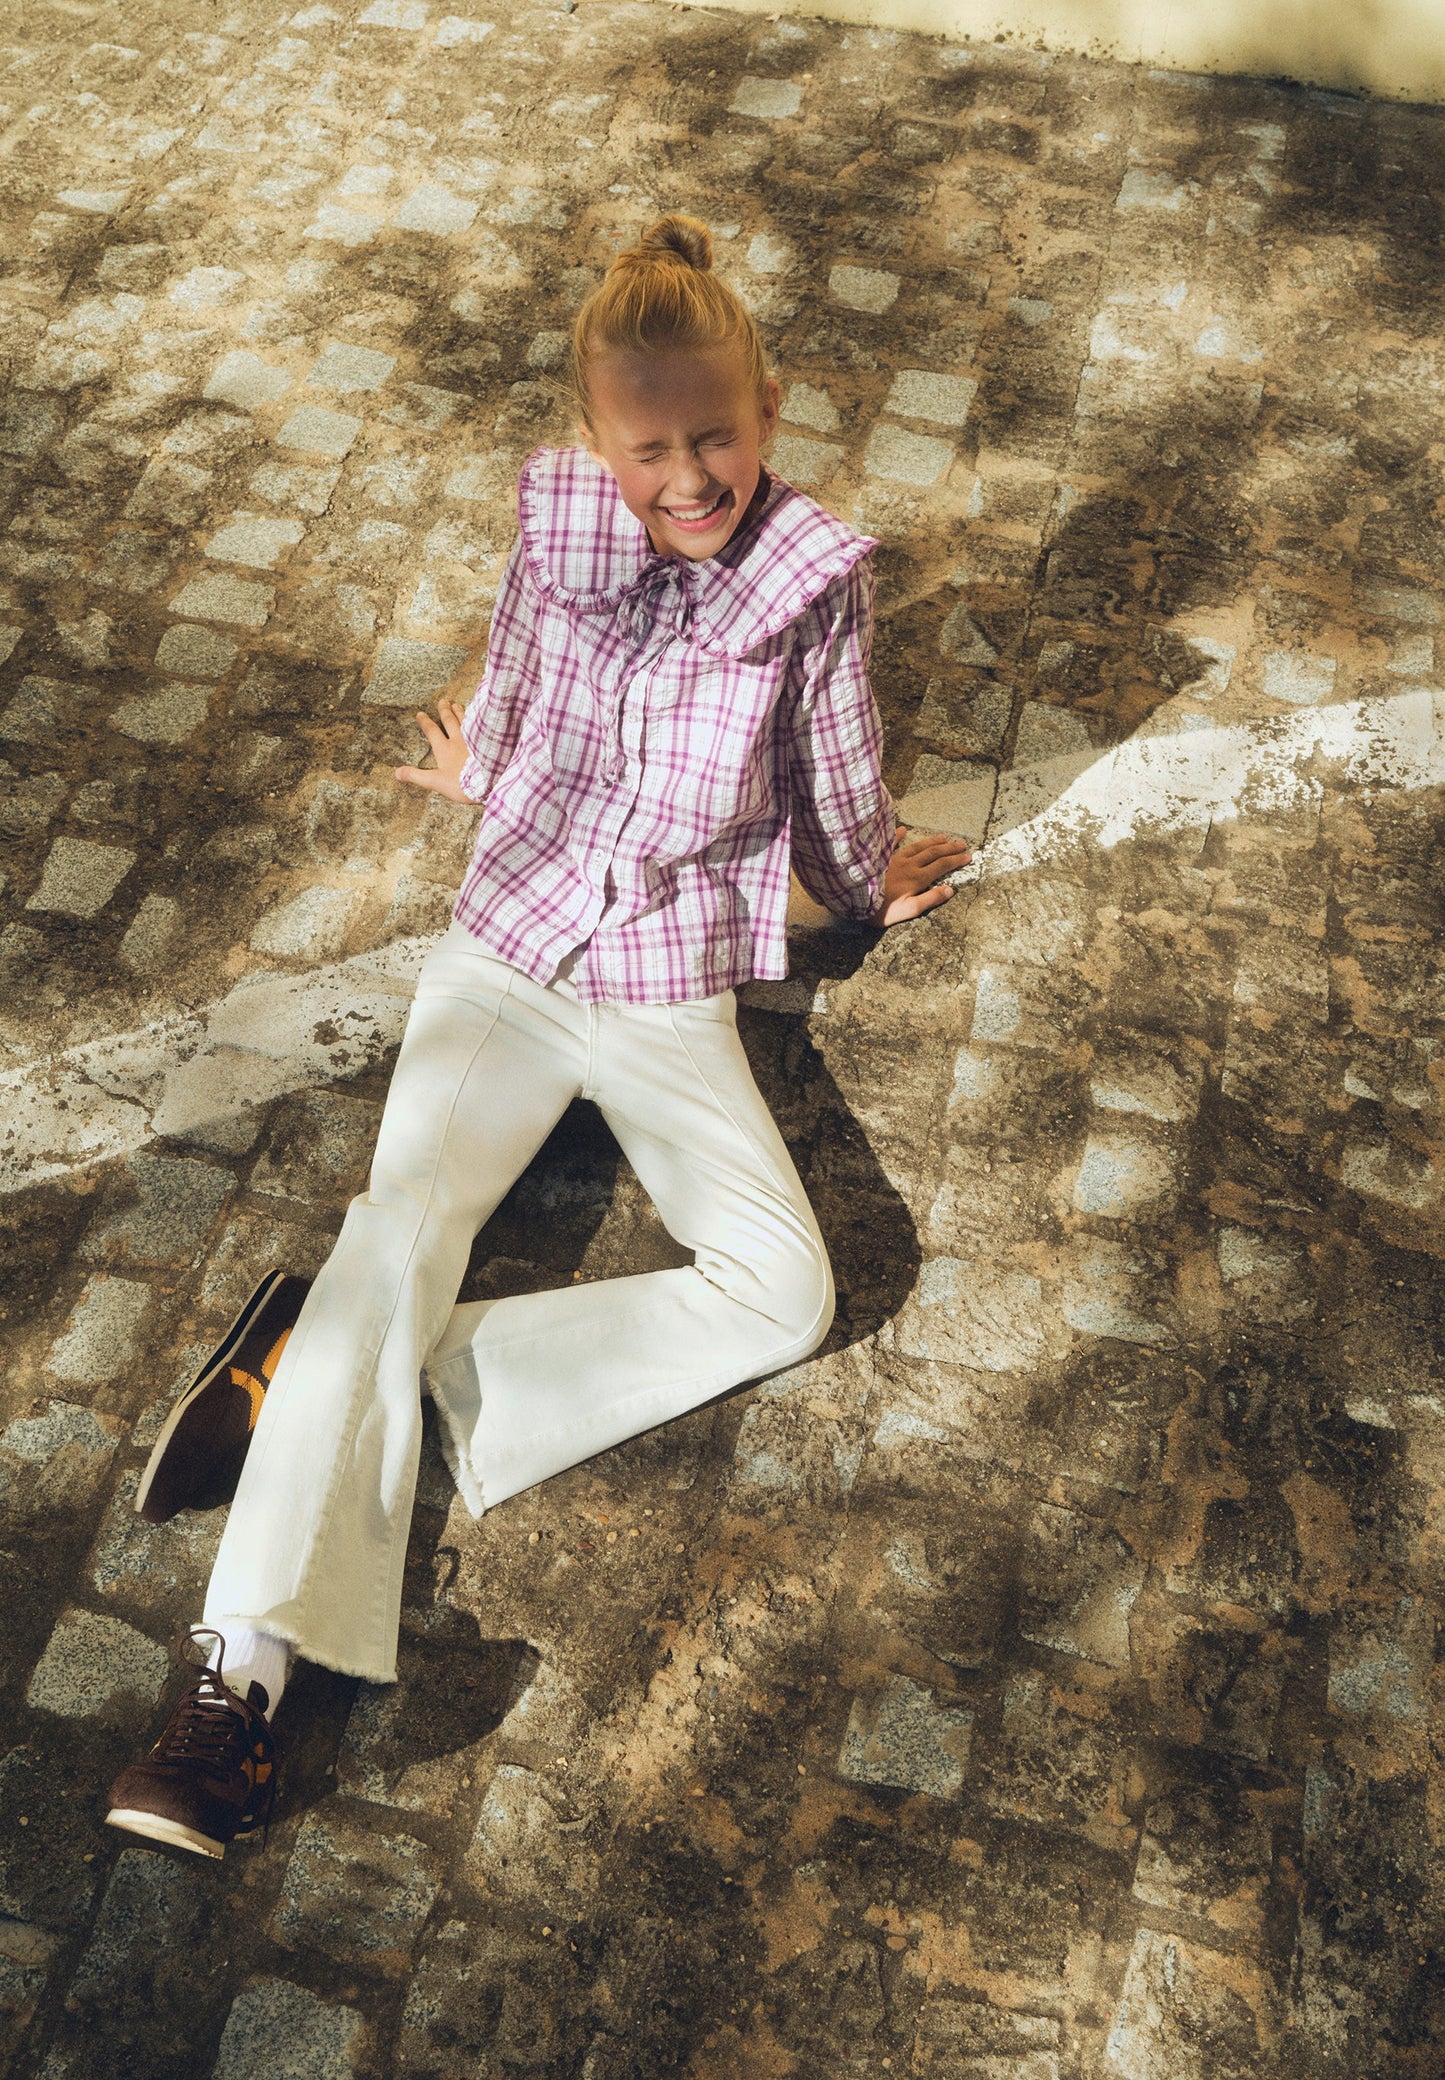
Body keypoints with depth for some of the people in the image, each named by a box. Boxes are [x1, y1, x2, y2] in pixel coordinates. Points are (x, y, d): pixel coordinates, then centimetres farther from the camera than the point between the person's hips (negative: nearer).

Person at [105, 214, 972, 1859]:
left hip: (671, 989, 0)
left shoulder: (816, 577, -6)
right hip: (506, 949, 1)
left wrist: (872, 883, 26)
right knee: (401, 1222, -23)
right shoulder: (556, 520, 0)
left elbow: (834, 778, 10)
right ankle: (241, 1665, -21)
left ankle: (405, 1362, -14)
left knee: (787, 1293, -19)